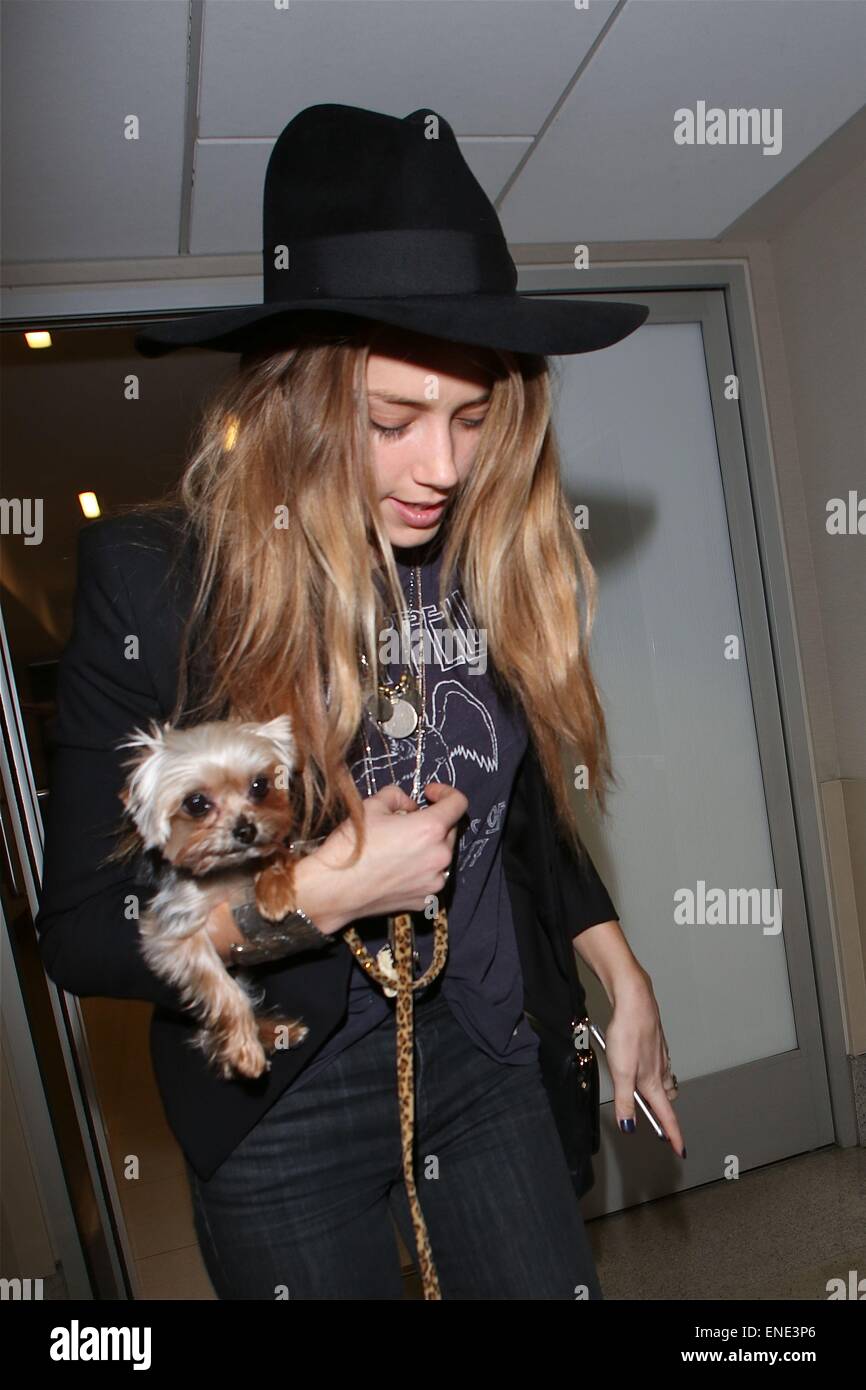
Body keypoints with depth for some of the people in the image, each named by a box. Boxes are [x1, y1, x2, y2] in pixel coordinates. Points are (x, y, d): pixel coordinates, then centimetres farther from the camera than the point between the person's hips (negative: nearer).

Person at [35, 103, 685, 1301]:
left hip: (491, 1063, 4)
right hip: (281, 1112, -2)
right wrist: (315, 893, -25)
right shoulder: (153, 579, -20)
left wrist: (625, 981, 9)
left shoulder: (500, 560, -8)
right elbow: (78, 934, -14)